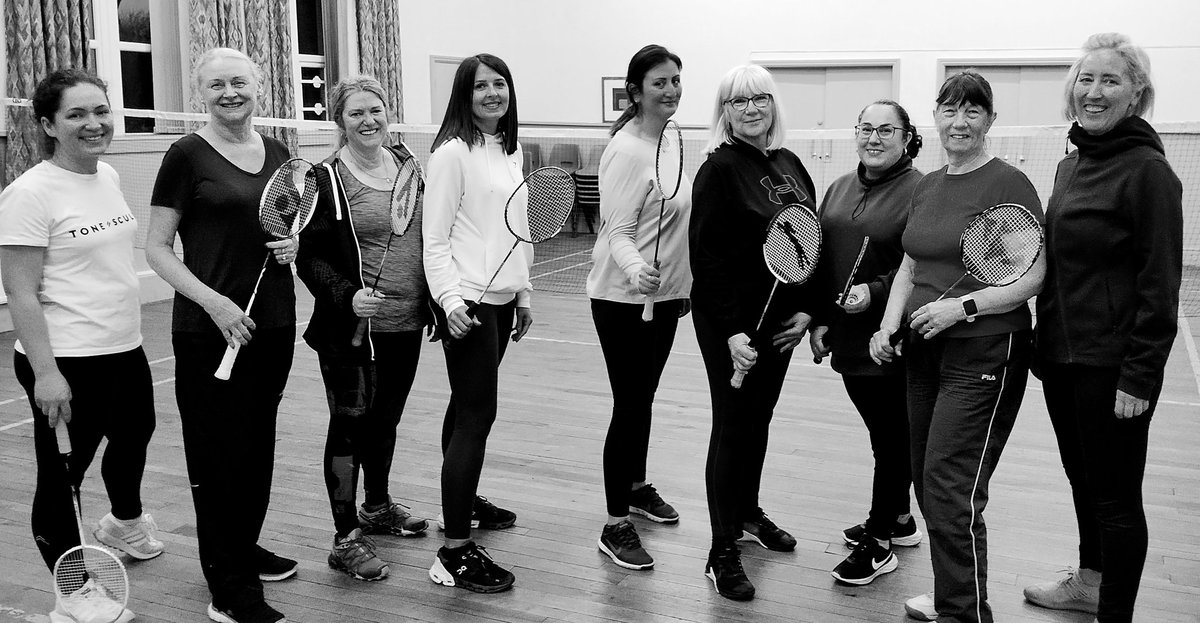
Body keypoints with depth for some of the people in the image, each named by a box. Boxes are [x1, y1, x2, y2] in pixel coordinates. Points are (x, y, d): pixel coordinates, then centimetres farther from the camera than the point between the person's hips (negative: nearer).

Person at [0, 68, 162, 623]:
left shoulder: (109, 177, 6)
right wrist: (45, 373, -21)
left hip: (125, 348, 9)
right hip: (66, 363, -8)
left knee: (134, 436, 27)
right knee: (61, 475, 6)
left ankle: (123, 523, 56)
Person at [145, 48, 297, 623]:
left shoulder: (276, 151, 9)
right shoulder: (188, 155, -6)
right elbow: (157, 248, -6)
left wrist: (293, 244, -1)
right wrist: (213, 300, -17)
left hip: (273, 322, 6)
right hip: (209, 330, -5)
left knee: (259, 444, 16)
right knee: (220, 453, 0)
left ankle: (245, 548, 35)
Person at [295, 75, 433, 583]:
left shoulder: (408, 163, 7)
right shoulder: (327, 180, -10)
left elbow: (427, 233, 17)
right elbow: (309, 257, -10)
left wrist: (436, 299, 13)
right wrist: (346, 296, -25)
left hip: (407, 324, 6)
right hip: (352, 329, -6)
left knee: (386, 418, 19)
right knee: (350, 425, 2)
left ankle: (377, 507, 39)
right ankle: (346, 539, 11)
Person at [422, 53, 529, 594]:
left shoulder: (512, 150, 13)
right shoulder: (453, 152, -10)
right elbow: (435, 238, -12)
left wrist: (523, 293, 20)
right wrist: (449, 299, -21)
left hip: (501, 299, 7)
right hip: (467, 301, -7)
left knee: (470, 406, 17)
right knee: (477, 413, -9)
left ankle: (464, 501, 33)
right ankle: (455, 553, -5)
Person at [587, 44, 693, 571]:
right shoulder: (627, 151, -19)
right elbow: (618, 231, -21)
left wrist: (681, 285, 19)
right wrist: (635, 269, -41)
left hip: (663, 295, 8)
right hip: (625, 298, -8)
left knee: (643, 399, 21)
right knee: (630, 406, -3)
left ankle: (637, 488, 39)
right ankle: (616, 527, 8)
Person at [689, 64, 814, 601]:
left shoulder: (790, 165, 8)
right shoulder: (720, 169, -12)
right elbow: (707, 257, -17)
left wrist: (807, 309, 4)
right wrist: (731, 331, -21)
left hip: (781, 320, 6)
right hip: (732, 321, -6)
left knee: (760, 418, 18)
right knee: (733, 426, 0)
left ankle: (748, 515, 37)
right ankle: (723, 552, 10)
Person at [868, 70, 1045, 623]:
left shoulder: (1009, 184, -8)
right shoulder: (926, 187, 14)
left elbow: (1032, 277, -13)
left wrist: (963, 307, -21)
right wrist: (889, 327, 6)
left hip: (984, 354, -7)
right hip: (924, 351, 7)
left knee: (949, 489, -9)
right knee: (926, 482, 11)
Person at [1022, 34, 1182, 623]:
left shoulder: (1148, 171, -14)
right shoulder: (1071, 165, 10)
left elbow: (1159, 286, -16)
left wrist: (1139, 377, -18)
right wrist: (1042, 343, 15)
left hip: (1111, 367, -8)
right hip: (1061, 355, 8)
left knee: (1114, 495, 3)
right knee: (1082, 479, 22)